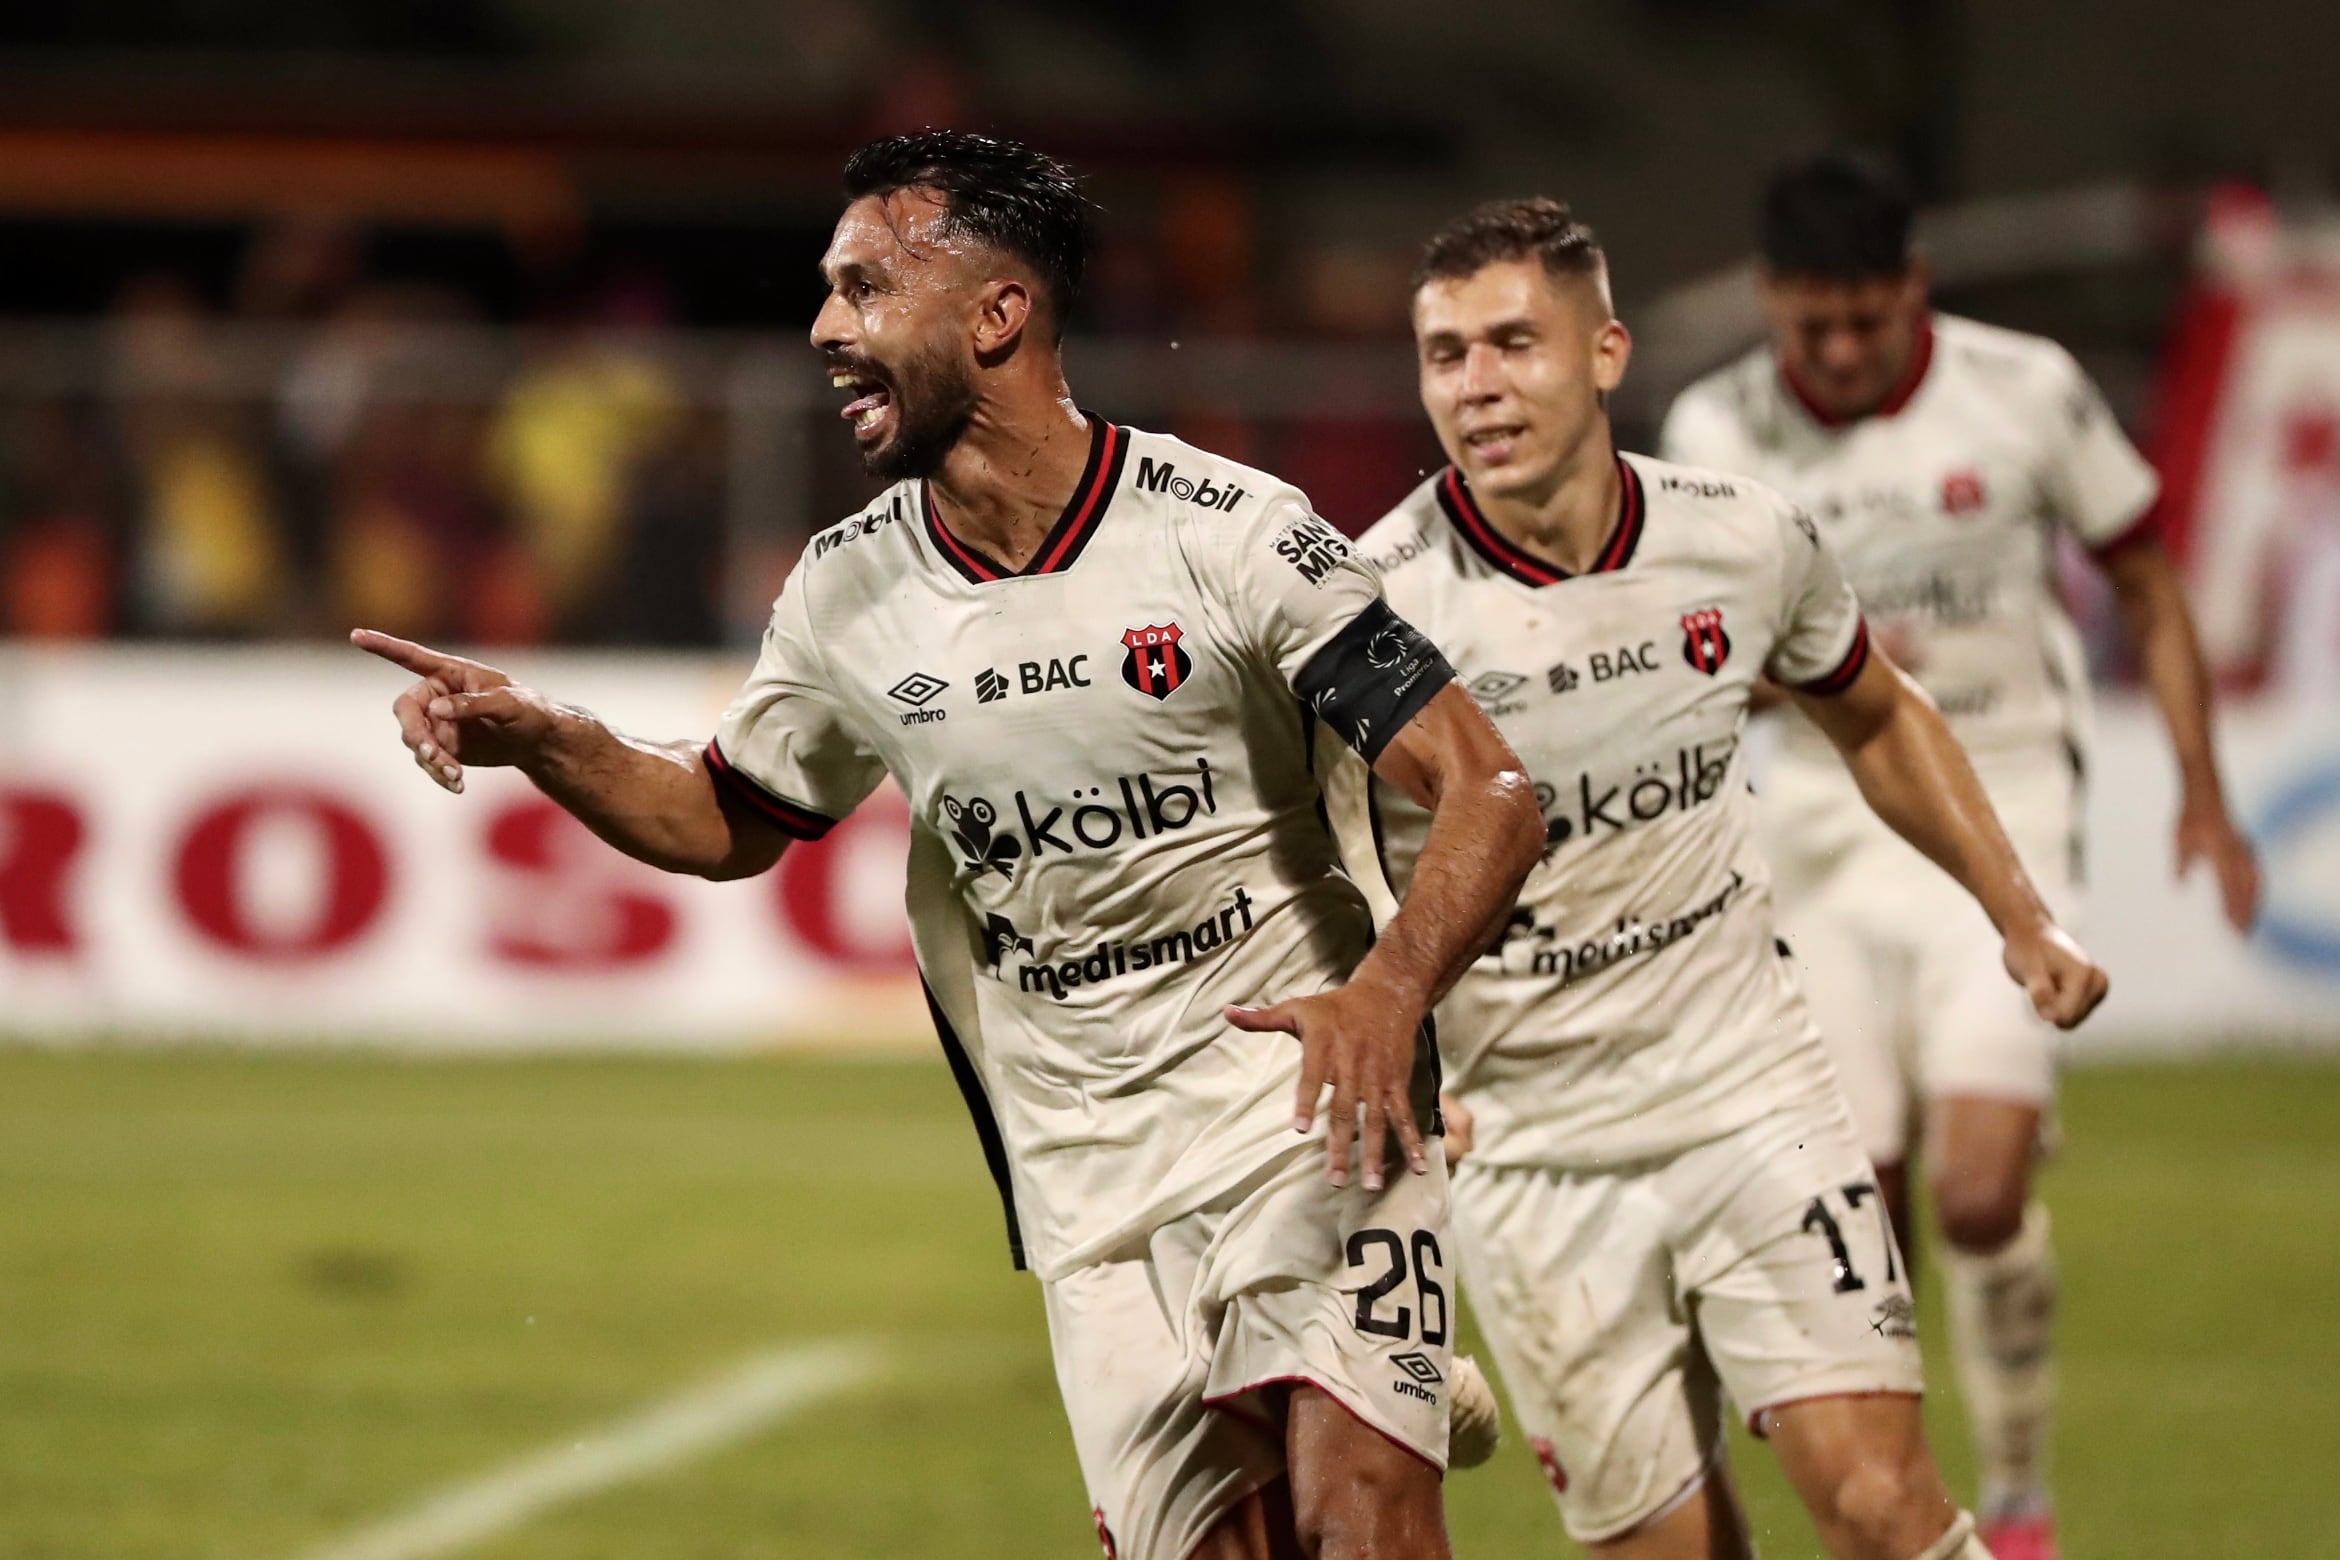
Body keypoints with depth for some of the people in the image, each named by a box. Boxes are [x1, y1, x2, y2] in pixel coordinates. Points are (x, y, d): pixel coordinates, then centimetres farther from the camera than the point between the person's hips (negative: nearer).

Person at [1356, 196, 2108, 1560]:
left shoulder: (1748, 543, -4)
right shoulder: (1376, 604, -15)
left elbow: (1876, 719, 17)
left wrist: (2022, 918, 15)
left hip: (1754, 1095, 2)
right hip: (1529, 1154, -1)